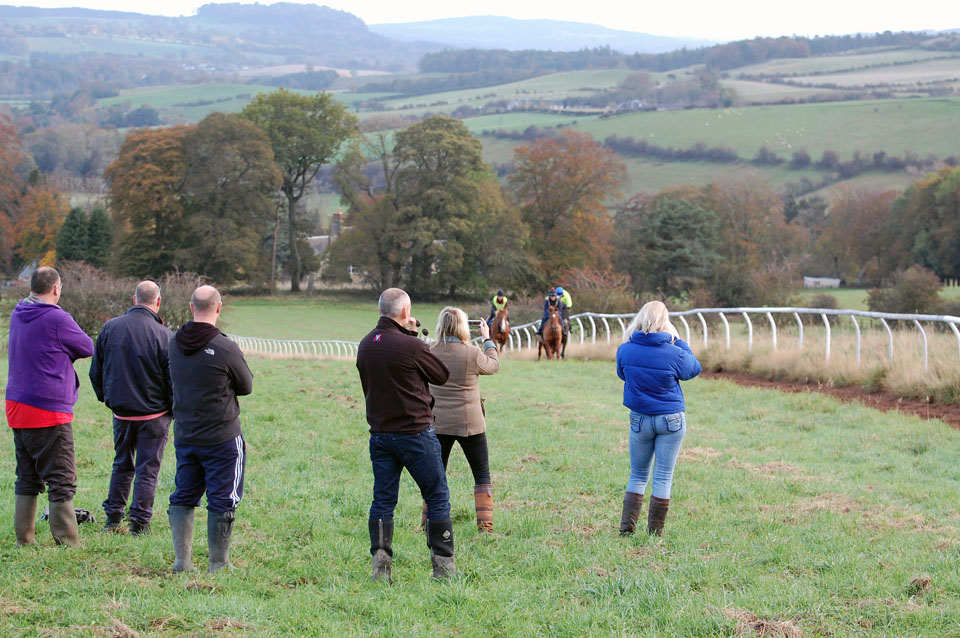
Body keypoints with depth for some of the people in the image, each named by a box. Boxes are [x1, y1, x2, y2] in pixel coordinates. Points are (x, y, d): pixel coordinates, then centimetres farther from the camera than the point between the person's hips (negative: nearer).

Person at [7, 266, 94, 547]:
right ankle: (68, 543, -4)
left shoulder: (17, 315, 9)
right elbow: (88, 348, -2)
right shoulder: (57, 319, -14)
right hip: (48, 412, -8)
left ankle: (24, 539, 18)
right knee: (62, 481, -3)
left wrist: (54, 352, 4)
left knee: (27, 479, 15)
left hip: (17, 407, 8)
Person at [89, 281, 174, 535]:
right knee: (147, 468, 4)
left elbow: (96, 372, 7)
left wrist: (106, 398, 21)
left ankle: (112, 519, 19)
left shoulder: (110, 328, -2)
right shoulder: (163, 335, -16)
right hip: (154, 414, -4)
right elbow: (173, 380, -12)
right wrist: (174, 410, 5)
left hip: (121, 412, 4)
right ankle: (139, 522, 4)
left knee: (121, 464, 18)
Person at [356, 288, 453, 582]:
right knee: (437, 498, 6)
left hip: (379, 434, 6)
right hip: (415, 433, -6)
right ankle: (443, 565, 7)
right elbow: (442, 375, -4)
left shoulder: (365, 345, 3)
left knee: (383, 500, 10)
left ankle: (380, 561, -1)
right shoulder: (411, 346, -18)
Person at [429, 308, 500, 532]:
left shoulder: (430, 353, -6)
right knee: (482, 474, 9)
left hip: (437, 423, 3)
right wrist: (487, 339, 20)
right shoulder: (472, 353, -14)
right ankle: (485, 524, 5)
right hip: (469, 424, -2)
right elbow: (493, 366, 6)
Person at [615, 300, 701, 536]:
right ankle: (655, 533, 4)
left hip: (639, 419, 2)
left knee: (637, 476, 15)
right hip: (672, 420, -2)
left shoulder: (625, 350, -8)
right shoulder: (674, 353, -14)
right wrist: (678, 341, 12)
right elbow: (694, 368, 7)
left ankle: (626, 527, 7)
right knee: (663, 477, 3)